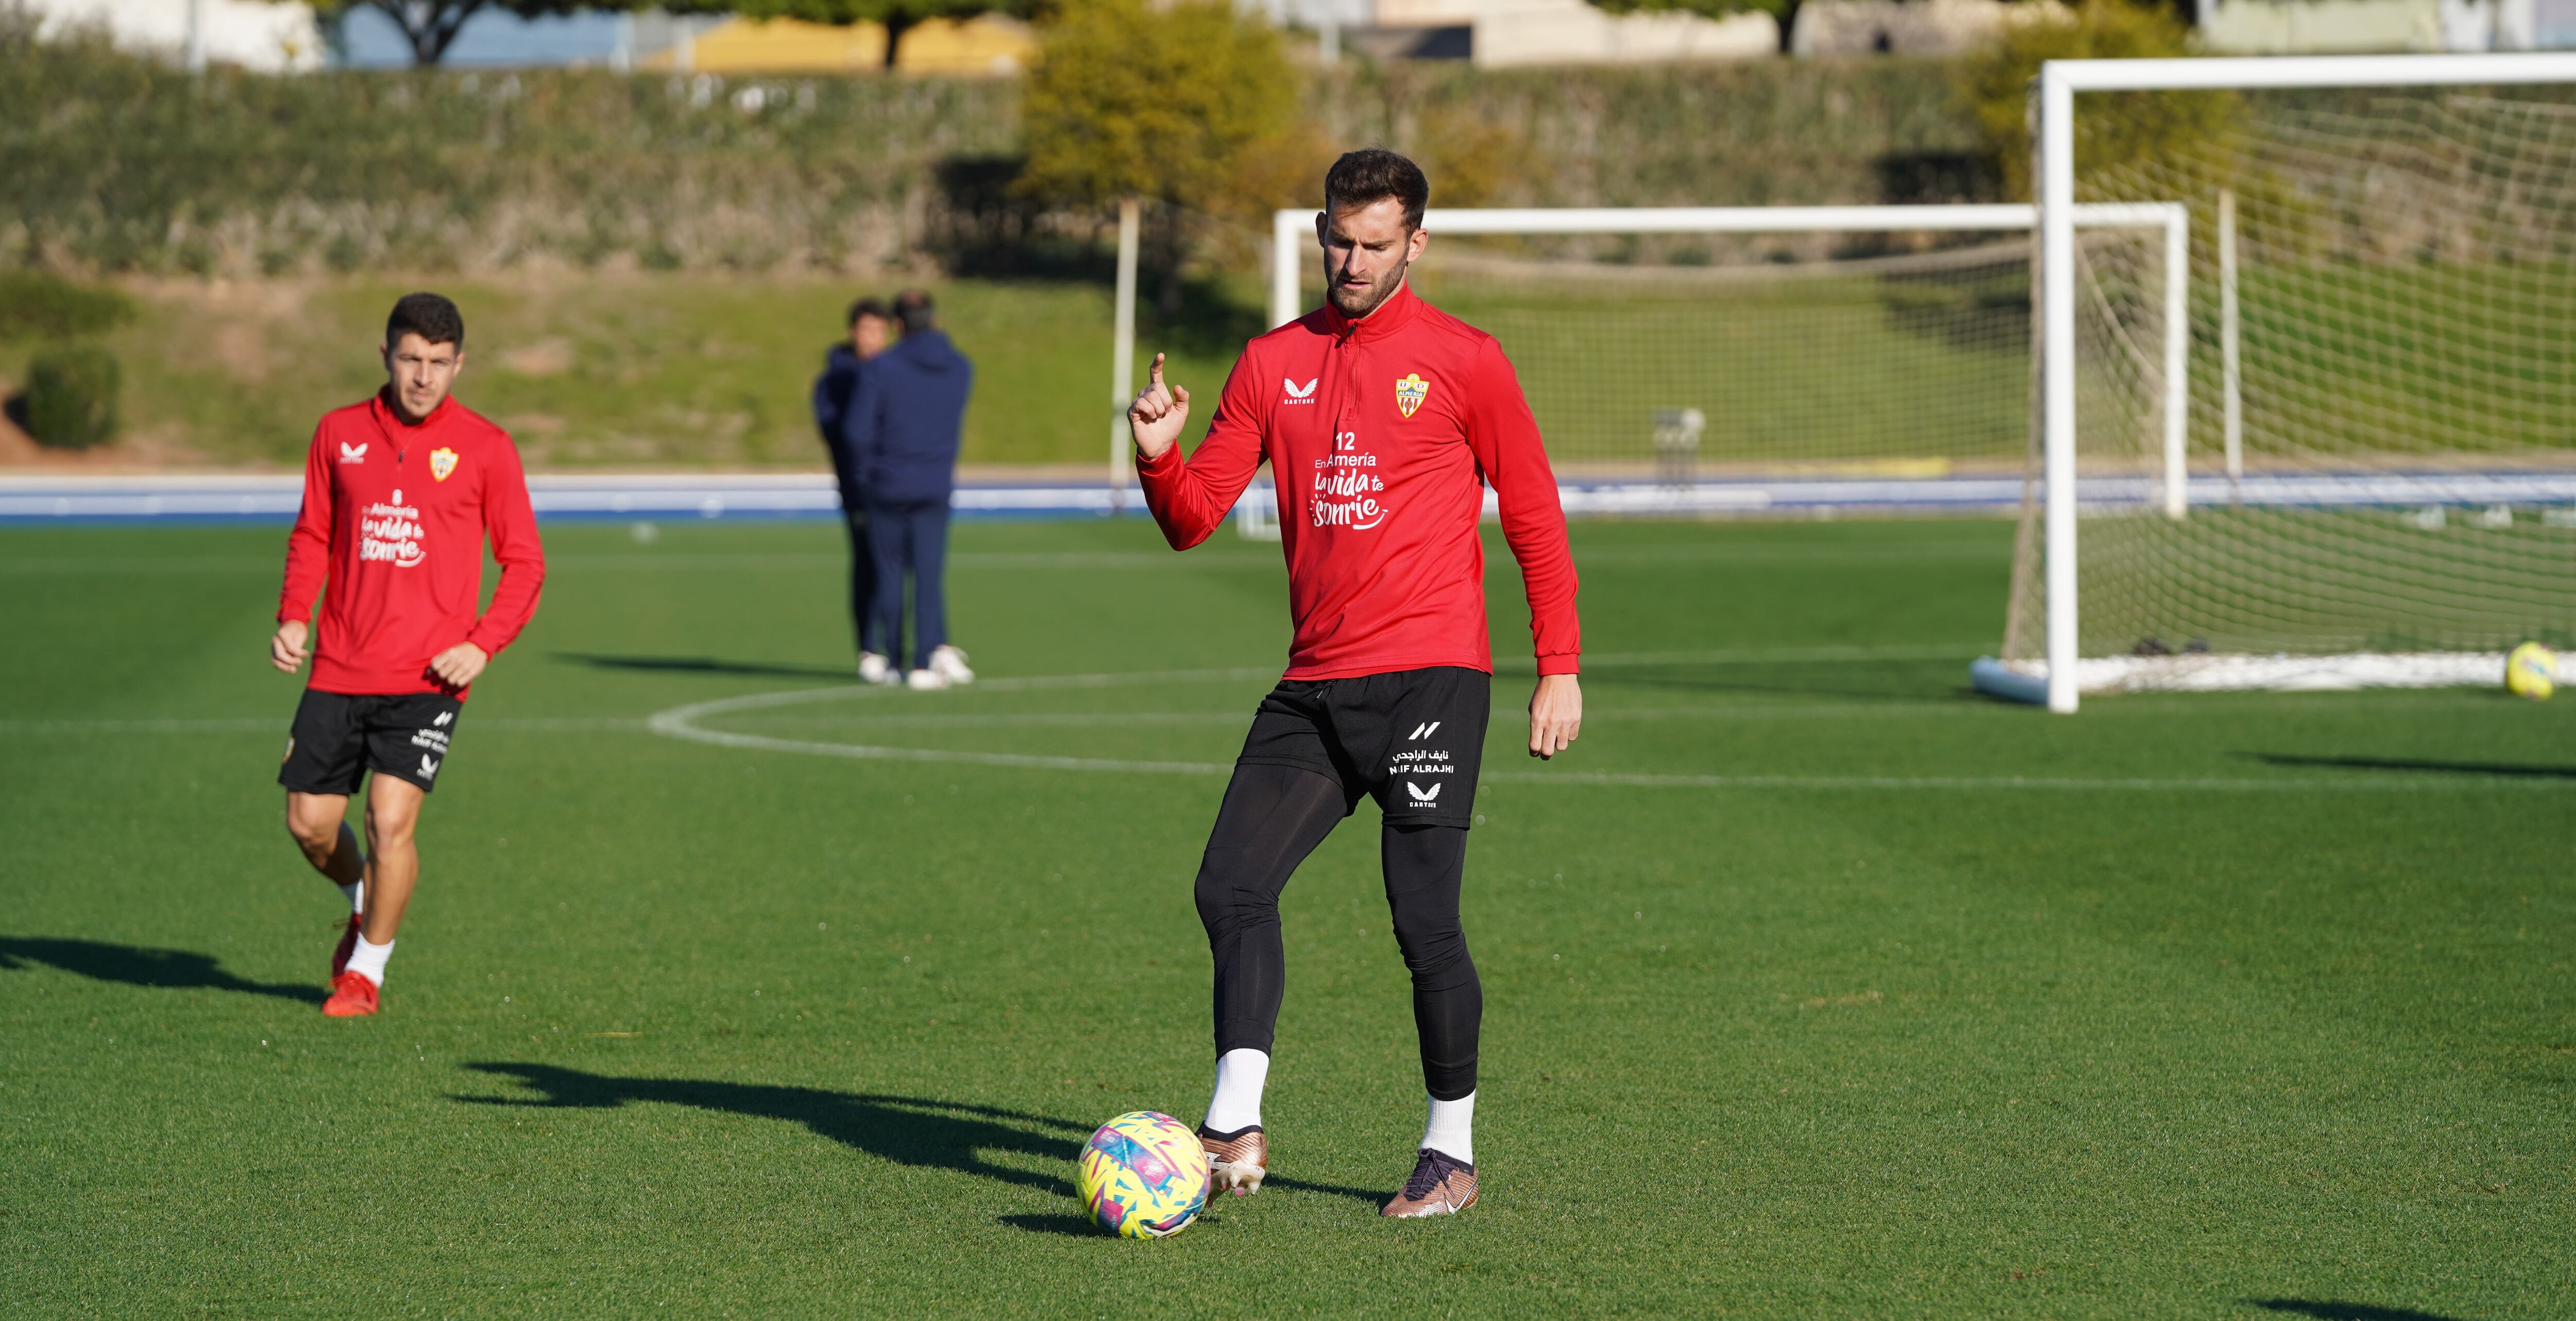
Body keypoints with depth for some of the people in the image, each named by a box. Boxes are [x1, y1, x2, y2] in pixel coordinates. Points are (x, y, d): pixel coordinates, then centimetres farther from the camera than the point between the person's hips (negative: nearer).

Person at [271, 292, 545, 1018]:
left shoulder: (485, 447, -1)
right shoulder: (339, 433, 6)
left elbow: (524, 562, 2)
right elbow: (312, 536, 16)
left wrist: (484, 644, -12)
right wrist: (293, 617, 0)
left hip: (427, 678, -3)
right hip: (338, 670, 3)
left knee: (390, 822, -14)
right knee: (309, 823, 5)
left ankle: (366, 969, 7)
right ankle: (365, 906, 37)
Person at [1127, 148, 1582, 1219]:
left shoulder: (1462, 361, 0)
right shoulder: (1273, 365, 12)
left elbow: (1536, 521, 4)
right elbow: (1193, 519, 12)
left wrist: (1559, 669, -1)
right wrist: (1157, 453, -9)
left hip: (1429, 680, -5)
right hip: (1313, 688, 5)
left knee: (1423, 920, -7)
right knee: (1230, 887, -9)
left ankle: (1451, 1152, 7)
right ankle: (1235, 1128, -10)